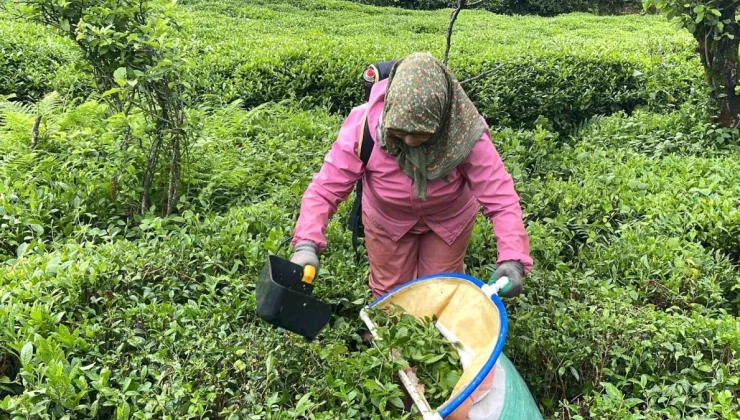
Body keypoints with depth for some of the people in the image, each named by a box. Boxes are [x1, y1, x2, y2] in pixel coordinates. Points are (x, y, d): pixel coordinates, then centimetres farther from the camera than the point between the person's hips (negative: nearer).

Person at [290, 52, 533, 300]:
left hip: (449, 219, 0)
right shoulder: (363, 125, -34)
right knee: (389, 296, 18)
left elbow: (499, 195, -32)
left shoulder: (465, 133, -34)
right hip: (387, 220, 1)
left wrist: (512, 258, -46)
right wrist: (307, 244, -44)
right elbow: (325, 188, -30)